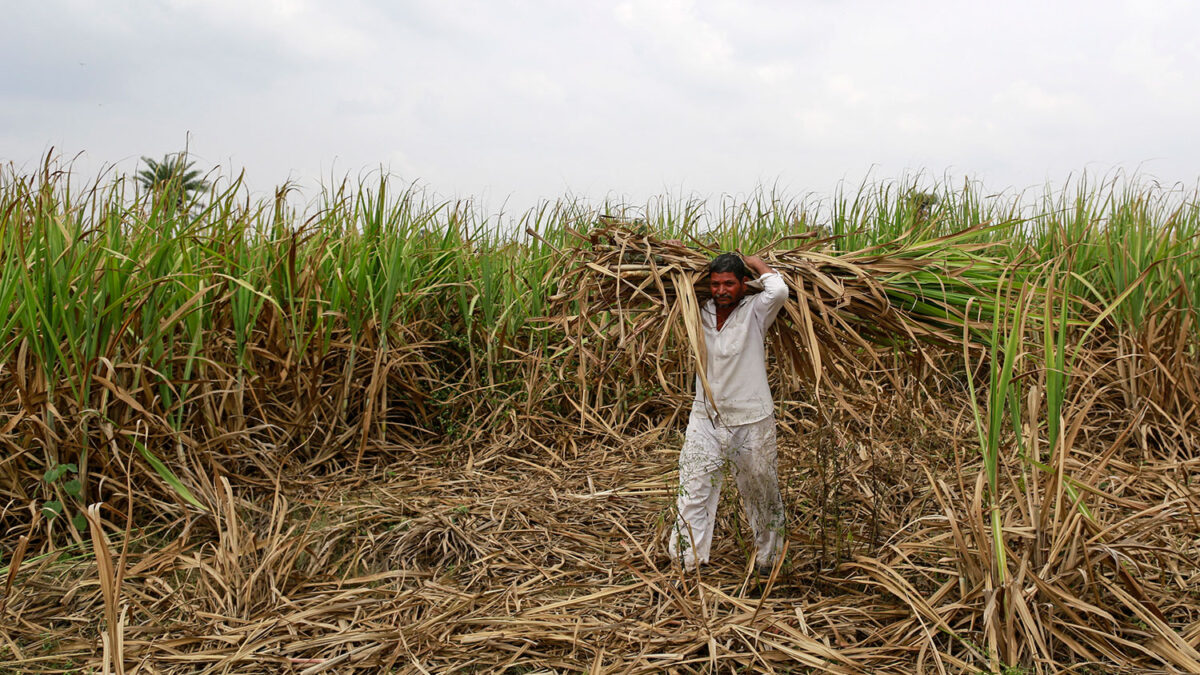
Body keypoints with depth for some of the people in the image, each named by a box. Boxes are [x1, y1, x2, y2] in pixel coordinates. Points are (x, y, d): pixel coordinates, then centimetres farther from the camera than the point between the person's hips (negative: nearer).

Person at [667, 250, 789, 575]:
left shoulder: (754, 311, -8)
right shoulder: (701, 312, 4)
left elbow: (779, 290, -30)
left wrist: (756, 262, -12)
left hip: (751, 423, -3)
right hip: (705, 420, 3)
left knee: (761, 494, 12)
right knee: (693, 493, -2)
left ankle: (767, 560, 33)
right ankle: (687, 567, 6)